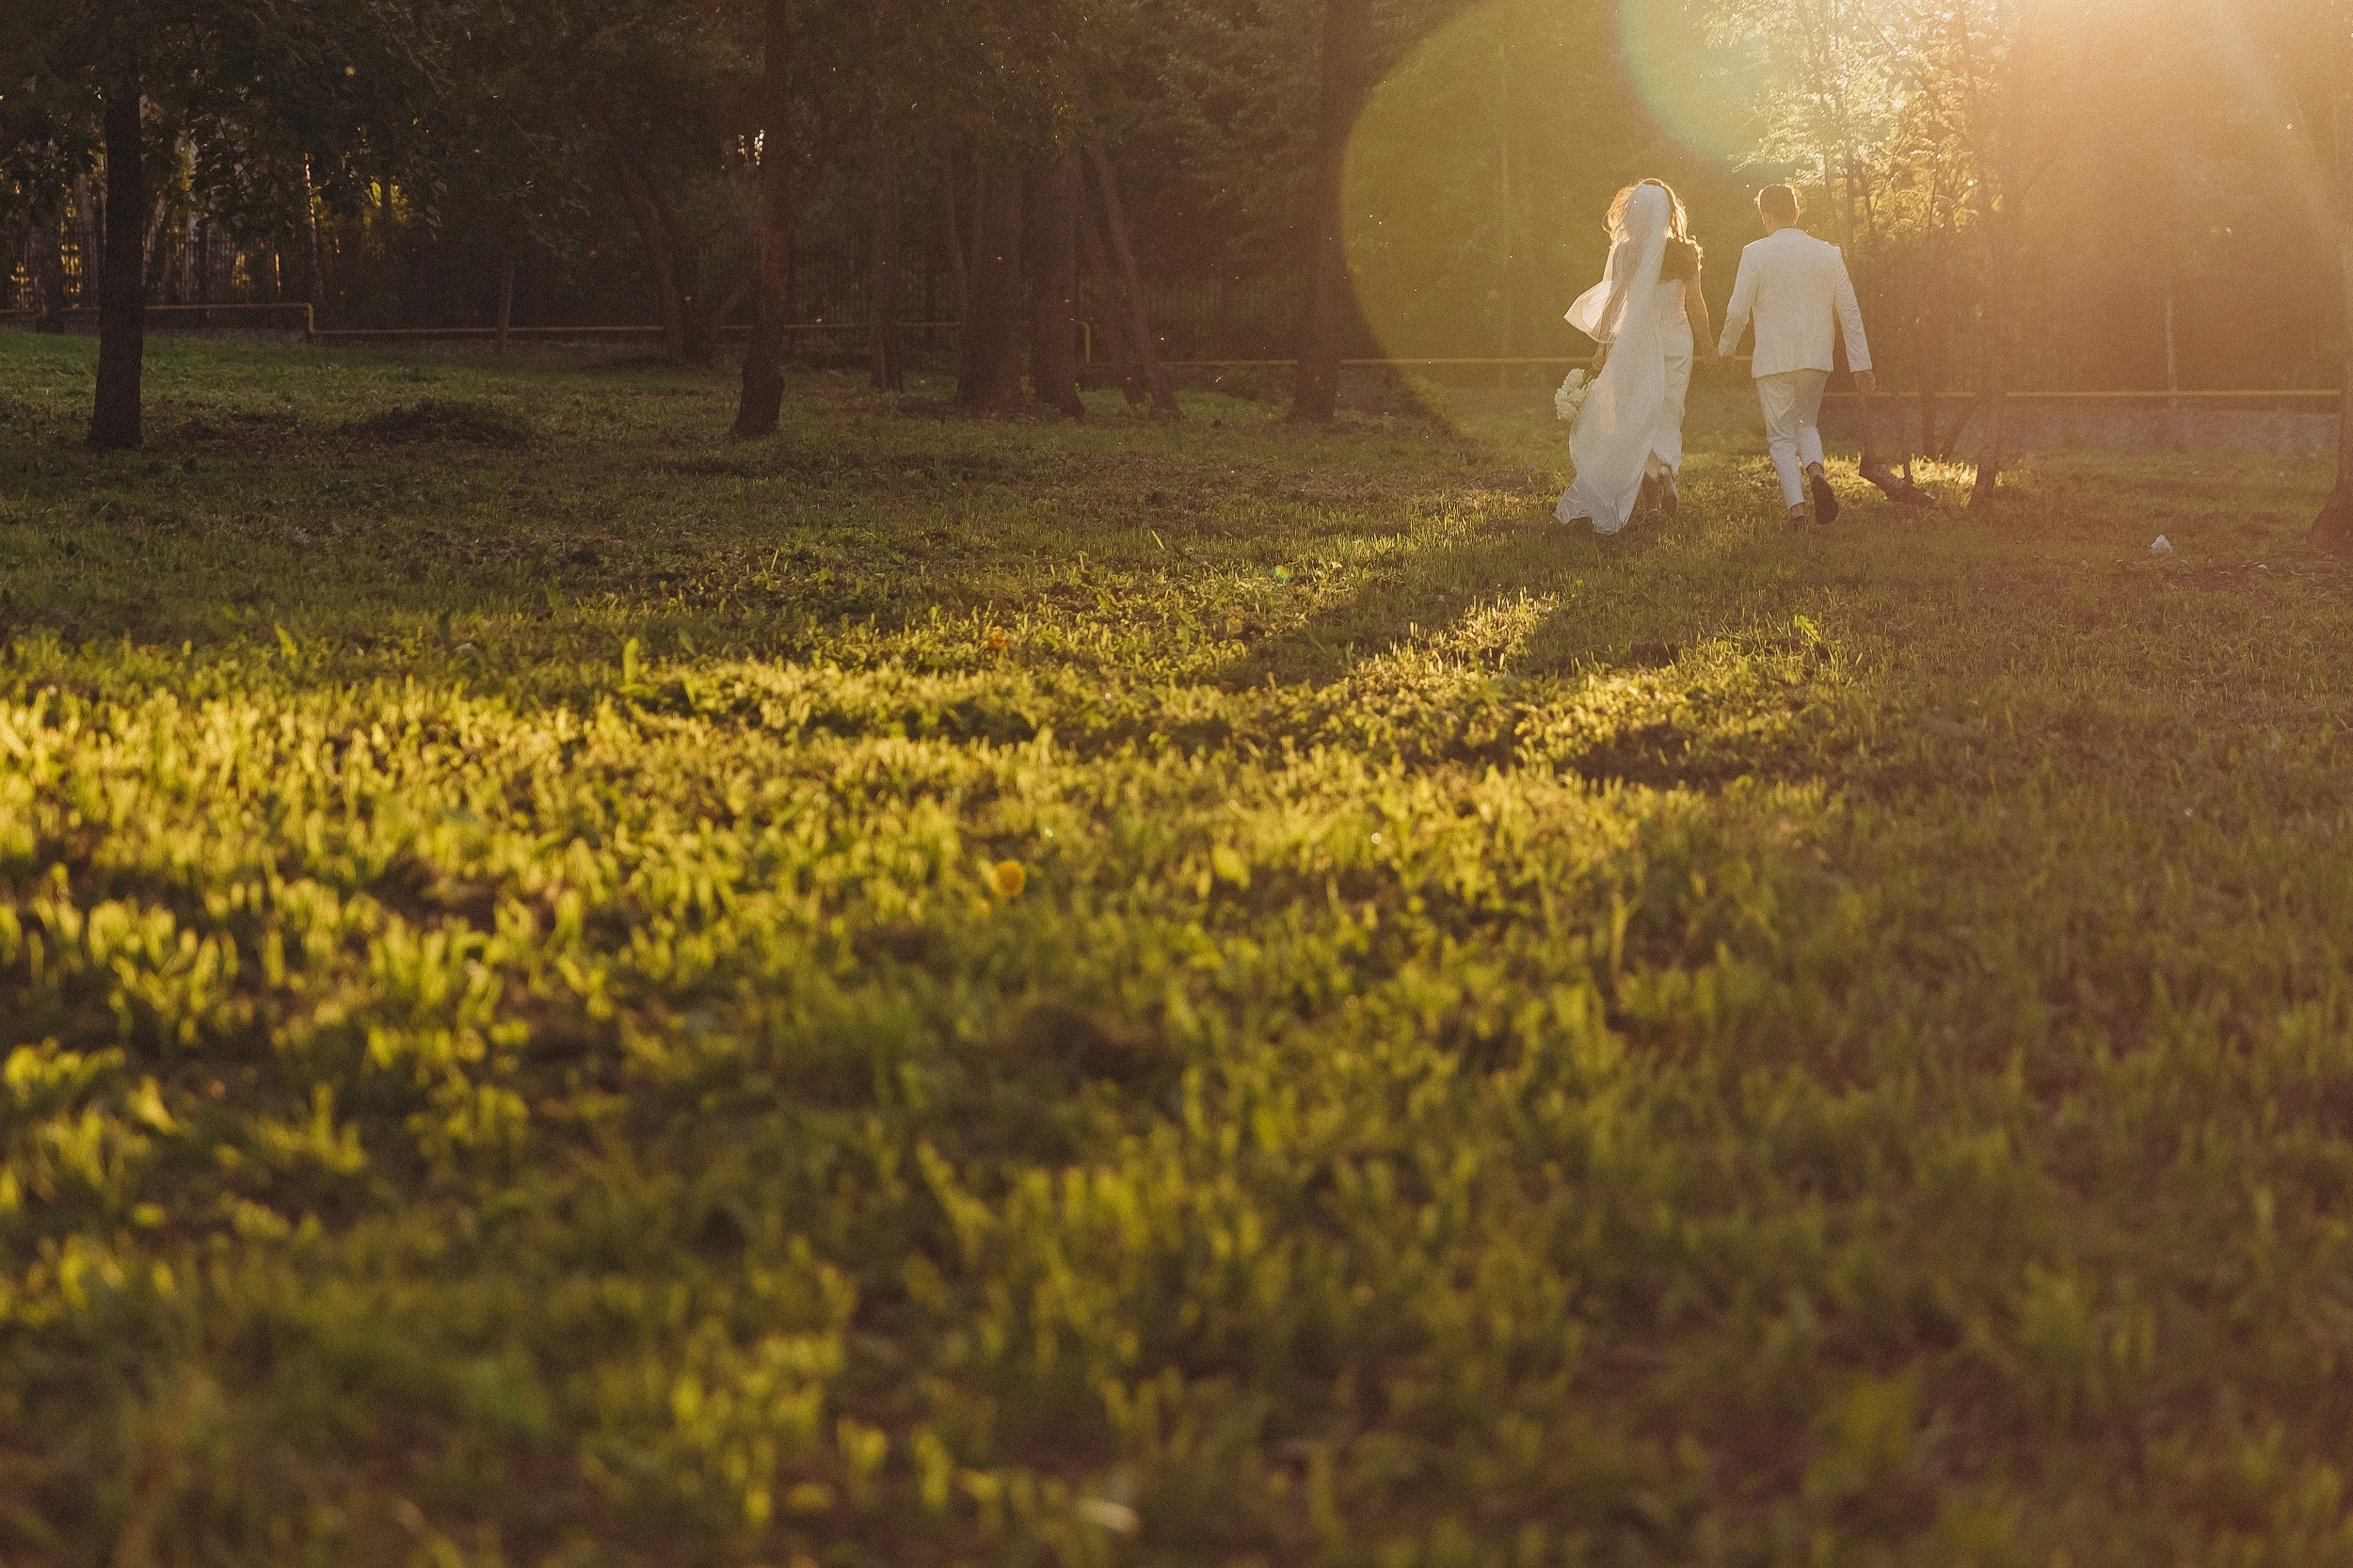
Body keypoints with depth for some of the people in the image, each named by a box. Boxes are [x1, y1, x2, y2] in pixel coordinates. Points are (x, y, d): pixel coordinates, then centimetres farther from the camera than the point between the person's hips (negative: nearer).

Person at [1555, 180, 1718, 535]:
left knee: (1633, 416, 8)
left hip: (1633, 343, 0)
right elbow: (1695, 303, 0)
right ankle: (1664, 466, -14)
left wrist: (1604, 345, 7)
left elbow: (1612, 302, -3)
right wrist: (1706, 338, 15)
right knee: (1667, 416, 12)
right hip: (1675, 340, 1)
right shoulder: (1684, 253, -5)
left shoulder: (1623, 253, -6)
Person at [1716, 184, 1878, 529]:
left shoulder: (1756, 254, -6)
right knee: (1807, 424, 22)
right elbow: (1850, 312, 3)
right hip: (1817, 357, 3)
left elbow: (1738, 312, -6)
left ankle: (1796, 506, -10)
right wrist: (1861, 364, 6)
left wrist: (1726, 351, 12)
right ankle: (1816, 471, -9)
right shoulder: (1829, 254, 3)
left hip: (1773, 359, -3)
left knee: (1782, 435, 6)